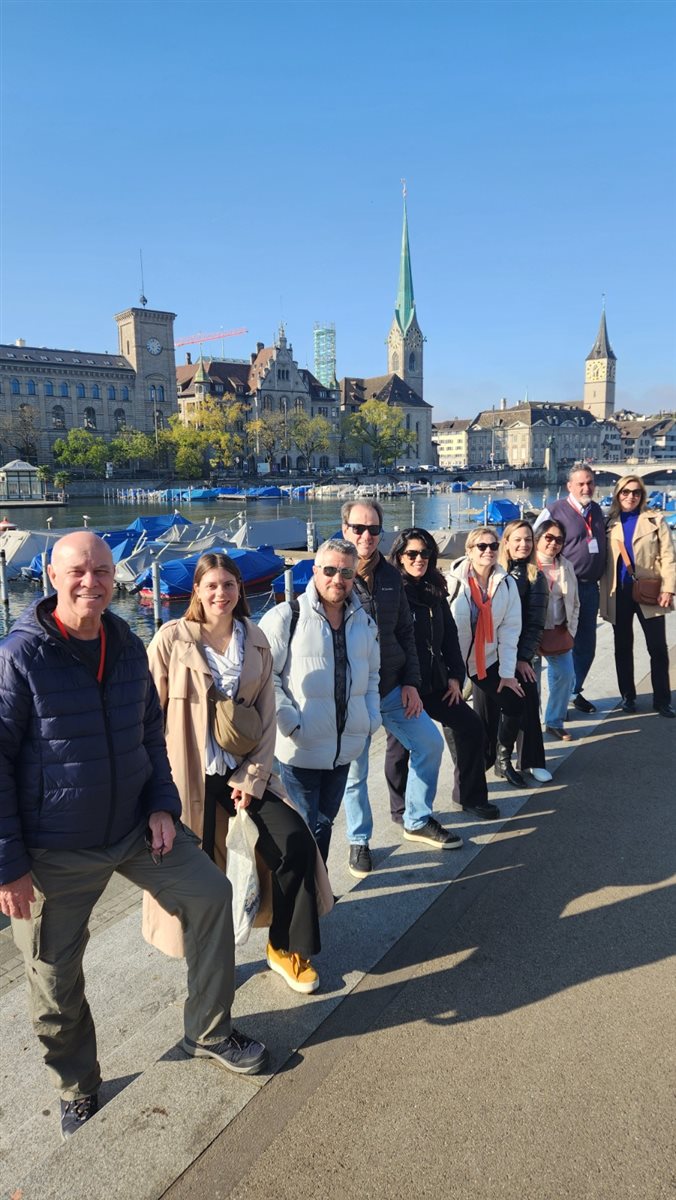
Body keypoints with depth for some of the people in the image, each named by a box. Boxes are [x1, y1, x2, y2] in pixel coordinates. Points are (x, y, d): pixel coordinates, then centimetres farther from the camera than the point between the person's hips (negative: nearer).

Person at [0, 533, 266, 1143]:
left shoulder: (129, 647, 0)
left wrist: (162, 804, 1)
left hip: (135, 826, 5)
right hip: (55, 851, -4)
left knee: (210, 892, 3)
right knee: (56, 978, 10)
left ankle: (210, 1032, 23)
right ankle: (78, 1091, 37)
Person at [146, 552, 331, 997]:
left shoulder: (255, 641, 3)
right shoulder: (172, 639, -6)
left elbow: (266, 715, 3)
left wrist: (252, 777, -5)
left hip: (241, 768, 3)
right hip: (189, 772, -2)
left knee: (295, 840, -9)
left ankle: (287, 947, 13)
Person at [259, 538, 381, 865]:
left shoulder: (364, 621, 9)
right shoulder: (285, 617, -11)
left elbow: (371, 675, 20)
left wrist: (372, 718, 9)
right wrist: (291, 724, -16)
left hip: (345, 746, 6)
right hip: (300, 748, -5)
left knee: (325, 822, 19)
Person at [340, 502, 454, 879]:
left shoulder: (391, 576, 5)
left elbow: (405, 632, 10)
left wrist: (411, 682, 3)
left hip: (393, 688, 5)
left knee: (430, 742, 9)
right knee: (355, 770, 5)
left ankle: (419, 820, 29)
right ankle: (359, 841, 27)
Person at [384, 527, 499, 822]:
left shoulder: (435, 591, 9)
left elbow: (449, 635, 13)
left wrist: (455, 675, 6)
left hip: (434, 683, 7)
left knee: (471, 726, 7)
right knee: (402, 743, 6)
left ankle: (472, 797, 23)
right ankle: (401, 809, 26)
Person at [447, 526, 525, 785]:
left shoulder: (507, 584, -3)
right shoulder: (453, 581, -15)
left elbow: (509, 629, -3)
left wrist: (507, 672, -6)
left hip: (487, 660, 4)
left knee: (515, 703, -1)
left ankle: (502, 759, 23)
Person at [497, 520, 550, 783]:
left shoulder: (535, 578, 2)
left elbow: (535, 623, -2)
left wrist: (523, 657, -9)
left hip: (520, 655, 0)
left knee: (527, 704, -1)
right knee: (486, 705, 5)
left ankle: (532, 761, 11)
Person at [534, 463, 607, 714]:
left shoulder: (597, 510, 10)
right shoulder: (554, 511, -9)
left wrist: (600, 577, 16)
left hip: (590, 588, 6)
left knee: (586, 645, 13)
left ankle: (575, 691, 30)